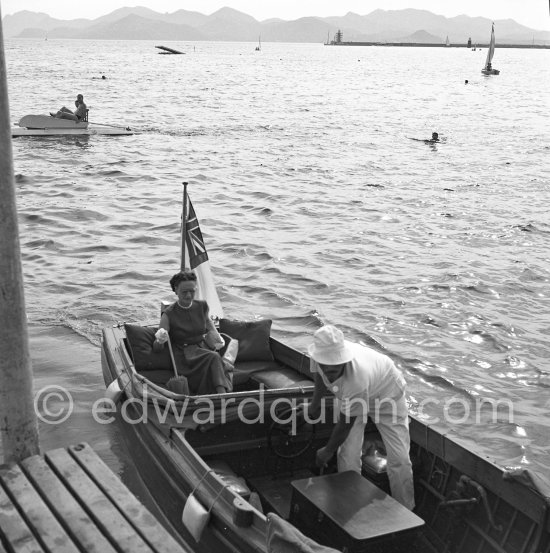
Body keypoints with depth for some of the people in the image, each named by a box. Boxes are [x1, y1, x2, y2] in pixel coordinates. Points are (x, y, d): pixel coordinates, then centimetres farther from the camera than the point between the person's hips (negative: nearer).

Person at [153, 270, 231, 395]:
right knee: (213, 357, -35)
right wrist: (160, 341, -35)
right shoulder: (169, 314, -6)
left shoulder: (201, 306, 6)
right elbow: (156, 348, -11)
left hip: (204, 349, 4)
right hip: (184, 358, -4)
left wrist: (216, 337, 11)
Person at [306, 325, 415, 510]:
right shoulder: (321, 354, -32)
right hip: (350, 396, 5)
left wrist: (327, 452, -14)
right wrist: (315, 404, 12)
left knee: (399, 458, -5)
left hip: (387, 393, -5)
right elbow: (320, 376, -3)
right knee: (347, 455, -7)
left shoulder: (358, 380, -47)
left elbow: (345, 424, -30)